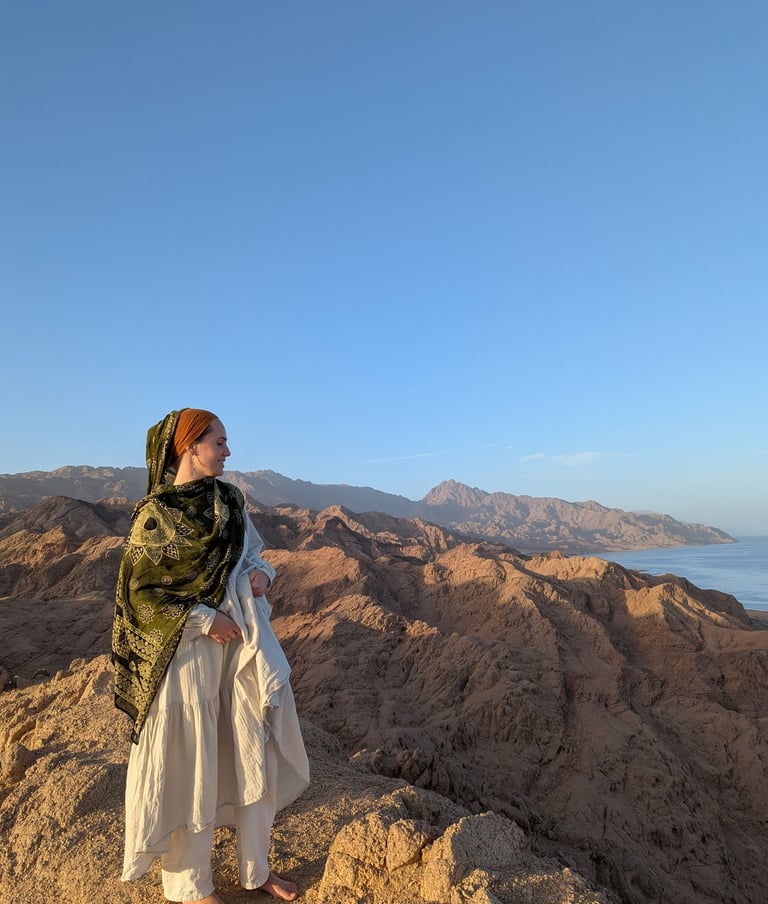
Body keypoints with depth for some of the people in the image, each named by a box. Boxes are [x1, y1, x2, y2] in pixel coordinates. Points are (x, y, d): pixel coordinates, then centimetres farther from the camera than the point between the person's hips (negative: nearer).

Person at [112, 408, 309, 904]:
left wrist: (262, 572, -7)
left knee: (258, 753, 14)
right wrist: (203, 619, -17)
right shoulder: (154, 515, -11)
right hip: (189, 649, -5)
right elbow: (139, 593, -10)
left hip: (245, 640, 6)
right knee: (193, 767, 9)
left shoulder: (231, 500, 4)